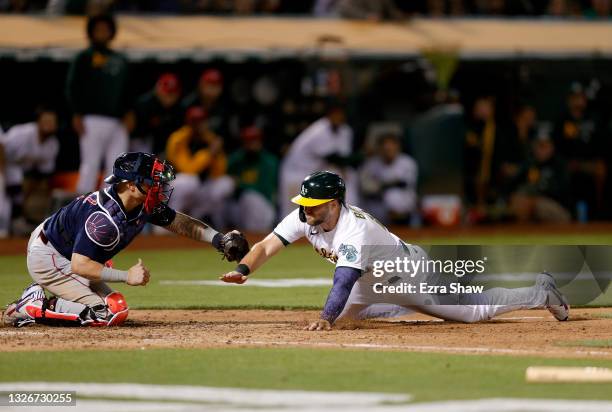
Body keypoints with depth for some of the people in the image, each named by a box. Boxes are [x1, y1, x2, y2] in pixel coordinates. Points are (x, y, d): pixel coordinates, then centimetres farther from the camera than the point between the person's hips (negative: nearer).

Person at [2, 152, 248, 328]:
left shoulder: (144, 205, -8)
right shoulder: (104, 216, -34)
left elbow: (179, 222, 5)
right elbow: (79, 266, -34)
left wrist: (217, 239, -8)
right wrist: (126, 276, -36)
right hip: (46, 257, -10)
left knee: (115, 306, 13)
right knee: (108, 314, -17)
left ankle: (40, 295, 14)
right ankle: (33, 309, -9)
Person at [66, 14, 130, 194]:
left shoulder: (120, 60, 20)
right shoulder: (84, 58, 4)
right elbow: (72, 88, -3)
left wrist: (127, 115, 9)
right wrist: (77, 115, -11)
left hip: (117, 122, 6)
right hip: (94, 120, -6)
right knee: (90, 164, -8)